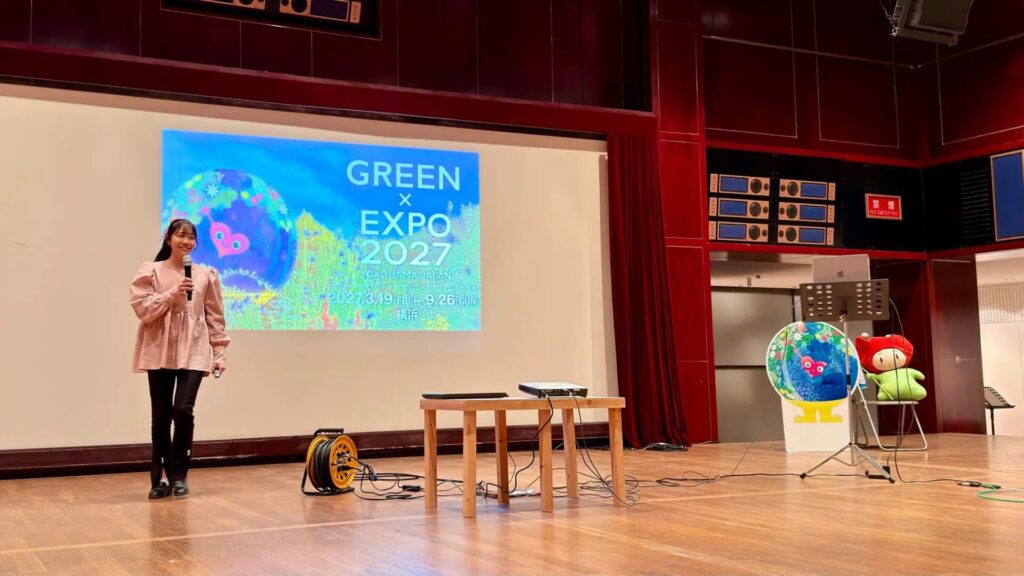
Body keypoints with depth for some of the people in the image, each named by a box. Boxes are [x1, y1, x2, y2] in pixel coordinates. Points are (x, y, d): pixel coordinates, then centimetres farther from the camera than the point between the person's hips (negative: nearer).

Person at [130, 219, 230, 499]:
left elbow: (215, 317, 9)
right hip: (159, 353, 0)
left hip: (194, 352, 0)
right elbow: (142, 308, -6)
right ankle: (160, 479, 15)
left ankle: (179, 474, 3)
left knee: (183, 410, -14)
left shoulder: (206, 275, 8)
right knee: (161, 417, 3)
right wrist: (173, 294, -16)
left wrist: (219, 353, 5)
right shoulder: (150, 271, 4)